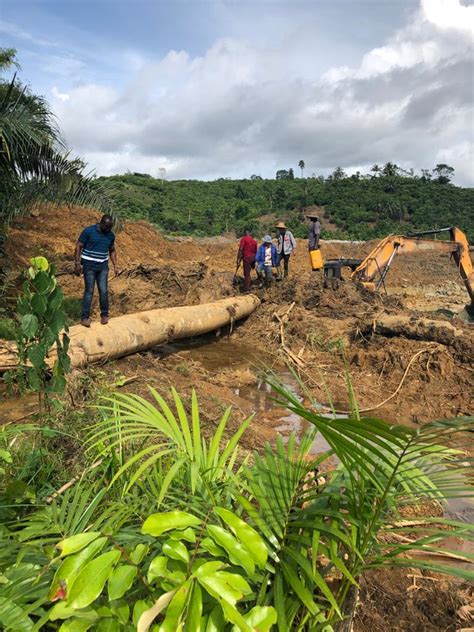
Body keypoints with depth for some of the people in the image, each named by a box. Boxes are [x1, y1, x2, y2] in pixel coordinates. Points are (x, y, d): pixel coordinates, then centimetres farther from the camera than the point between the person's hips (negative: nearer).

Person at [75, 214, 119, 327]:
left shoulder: (111, 235, 4)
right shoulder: (88, 231, -10)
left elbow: (112, 251, 17)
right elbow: (78, 247, -7)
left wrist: (115, 265, 8)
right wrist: (77, 263, -12)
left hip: (103, 266, 4)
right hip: (89, 265, -4)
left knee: (103, 291, 0)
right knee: (89, 291, -4)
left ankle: (104, 314, 16)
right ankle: (85, 317, 3)